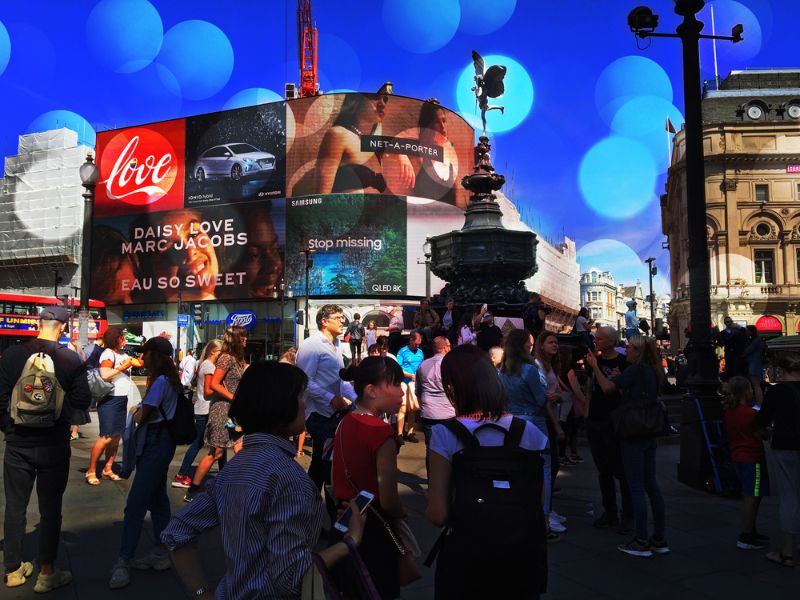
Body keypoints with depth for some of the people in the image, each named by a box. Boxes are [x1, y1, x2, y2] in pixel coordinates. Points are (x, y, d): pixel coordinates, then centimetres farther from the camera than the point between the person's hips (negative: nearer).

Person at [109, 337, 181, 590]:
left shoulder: (160, 381, -17)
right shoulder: (167, 379, 14)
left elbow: (140, 416, -15)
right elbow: (144, 413, 15)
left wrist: (138, 414, 5)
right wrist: (142, 412, -4)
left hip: (156, 444, -11)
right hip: (156, 442, 11)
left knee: (136, 502, -9)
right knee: (156, 497, 15)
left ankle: (123, 562, -5)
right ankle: (162, 552, 24)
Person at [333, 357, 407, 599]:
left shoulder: (344, 424, 1)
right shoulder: (382, 432, -23)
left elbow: (335, 486, 9)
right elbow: (388, 501, -21)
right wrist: (401, 513, -2)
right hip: (374, 531, -7)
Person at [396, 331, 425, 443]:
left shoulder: (420, 352, 9)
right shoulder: (403, 351, -5)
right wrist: (411, 376, -16)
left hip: (415, 383, 5)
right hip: (404, 382, -4)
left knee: (413, 408, 8)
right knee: (403, 408, -6)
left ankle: (410, 432, 18)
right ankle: (400, 434, 0)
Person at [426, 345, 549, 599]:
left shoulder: (445, 435, -17)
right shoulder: (531, 433, -8)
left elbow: (438, 514, -16)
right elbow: (539, 505, -1)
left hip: (467, 553, -2)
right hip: (523, 553, 3)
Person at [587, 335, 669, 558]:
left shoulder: (636, 370, -13)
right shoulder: (652, 371, 12)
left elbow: (607, 387, -20)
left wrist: (595, 366, -8)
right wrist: (619, 378, 16)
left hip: (634, 435, -9)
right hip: (649, 435, 9)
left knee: (636, 487, -4)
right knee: (651, 485, 12)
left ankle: (641, 542, 0)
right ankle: (659, 539, 18)